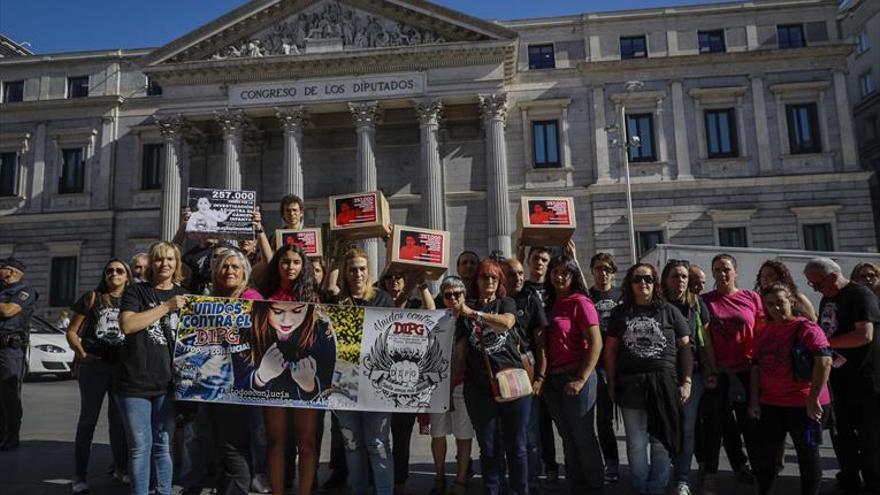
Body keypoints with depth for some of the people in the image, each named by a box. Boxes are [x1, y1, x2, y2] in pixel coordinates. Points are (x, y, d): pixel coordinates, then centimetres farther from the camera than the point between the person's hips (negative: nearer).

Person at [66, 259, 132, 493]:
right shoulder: (91, 298, 3)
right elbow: (71, 331, 2)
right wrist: (82, 353, -13)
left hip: (123, 366, 2)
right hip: (94, 364, -2)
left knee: (119, 419, 12)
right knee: (88, 418, 3)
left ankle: (120, 467, 26)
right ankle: (80, 476, 11)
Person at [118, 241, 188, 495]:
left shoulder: (185, 296, 12)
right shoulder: (136, 291, 4)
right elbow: (127, 325, -13)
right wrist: (166, 307, -15)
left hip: (168, 382, 2)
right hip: (134, 381, -2)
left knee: (164, 445, 9)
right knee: (140, 446, 4)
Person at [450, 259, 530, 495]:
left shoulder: (507, 303, 8)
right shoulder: (466, 309, 10)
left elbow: (506, 323, -16)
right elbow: (460, 349, 10)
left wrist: (472, 313, -21)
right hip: (479, 387, 1)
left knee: (516, 446, 6)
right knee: (488, 448, 9)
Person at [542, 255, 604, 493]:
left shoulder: (580, 302, -8)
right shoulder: (550, 305, 11)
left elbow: (596, 344, -13)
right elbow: (545, 345, 12)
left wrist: (581, 380, -16)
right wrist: (540, 377, 2)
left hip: (576, 378, -6)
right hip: (552, 380, 6)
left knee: (582, 436, 4)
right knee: (567, 437, 15)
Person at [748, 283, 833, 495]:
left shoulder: (805, 327, -10)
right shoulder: (764, 332, 10)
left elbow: (824, 361, -21)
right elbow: (757, 367, 14)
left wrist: (813, 398, -23)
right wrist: (755, 400, 9)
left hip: (803, 405, -6)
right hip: (770, 404, 6)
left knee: (808, 454, 8)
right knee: (763, 453, 11)